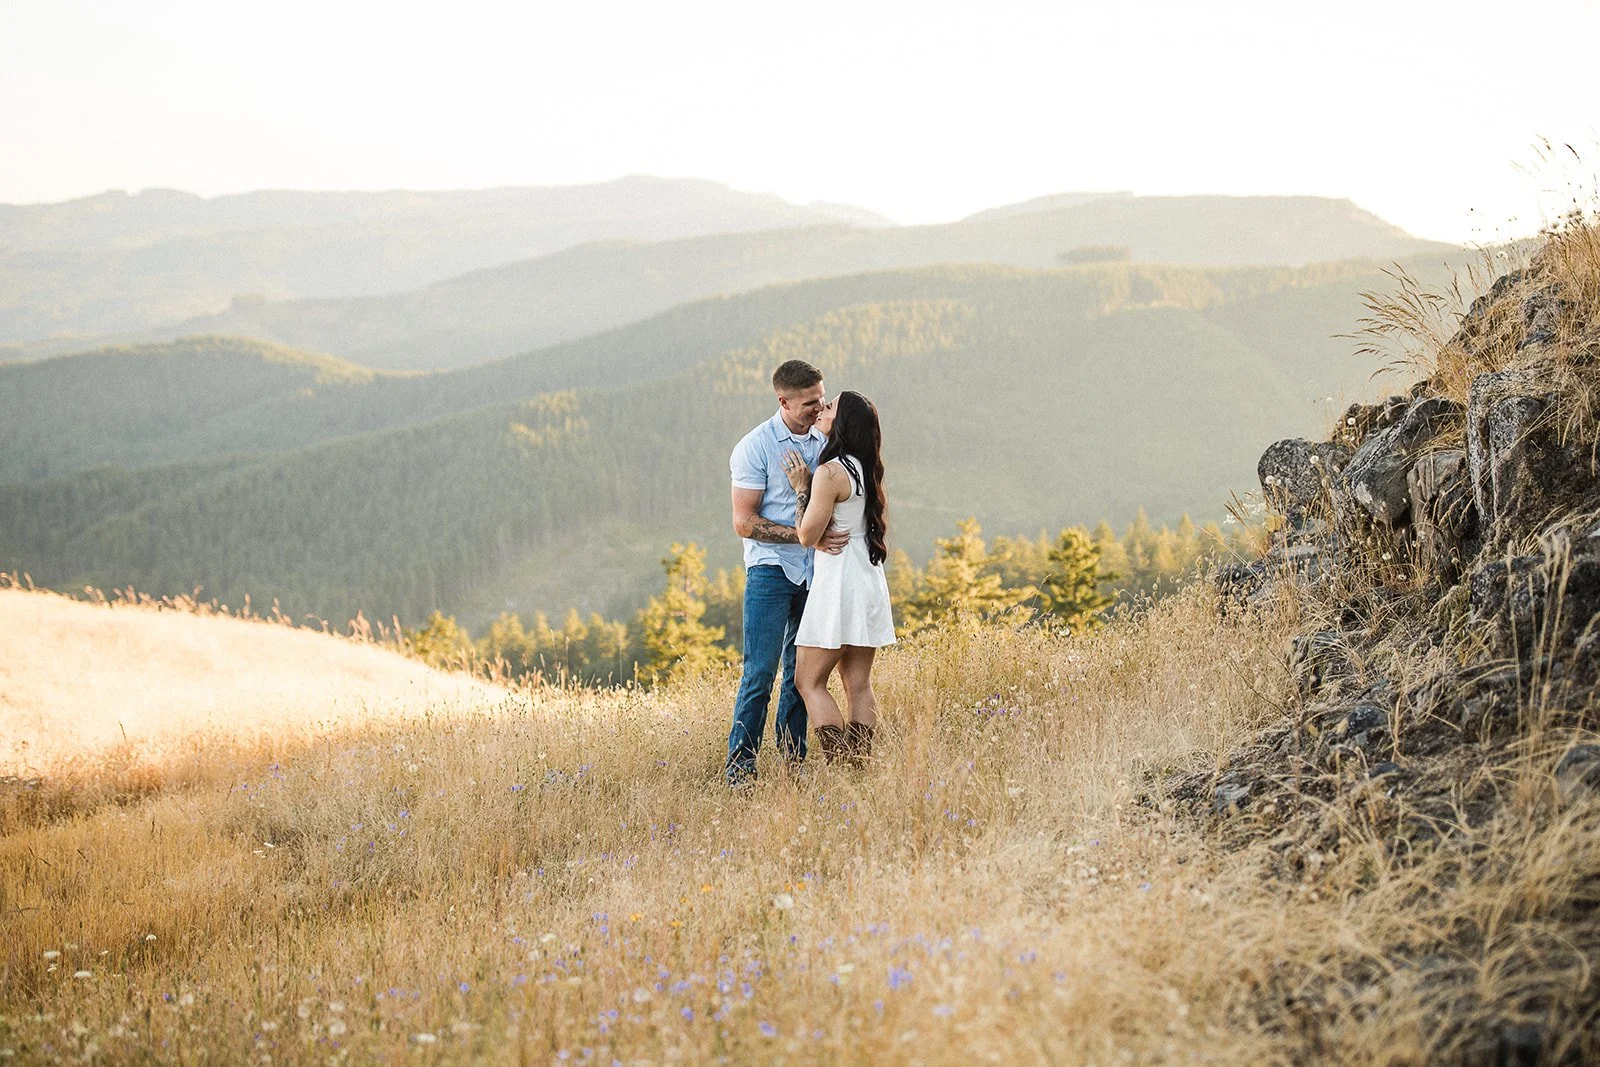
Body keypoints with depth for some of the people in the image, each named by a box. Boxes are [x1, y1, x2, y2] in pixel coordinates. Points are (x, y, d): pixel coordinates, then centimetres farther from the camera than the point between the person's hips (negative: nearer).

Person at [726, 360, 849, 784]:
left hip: (814, 572, 5)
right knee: (760, 673, -7)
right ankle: (739, 766, -2)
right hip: (770, 570, -5)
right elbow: (744, 523, -11)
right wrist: (806, 537, -19)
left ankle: (793, 760, 13)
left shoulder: (825, 440, 7)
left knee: (802, 672, 7)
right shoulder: (755, 447, -9)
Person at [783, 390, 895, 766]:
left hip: (838, 580, -8)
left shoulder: (830, 472, -16)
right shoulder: (867, 469, 9)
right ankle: (861, 765, 7)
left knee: (809, 681, -2)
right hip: (869, 577, 9)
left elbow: (807, 535, -14)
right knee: (859, 684, 9)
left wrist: (801, 488, -3)